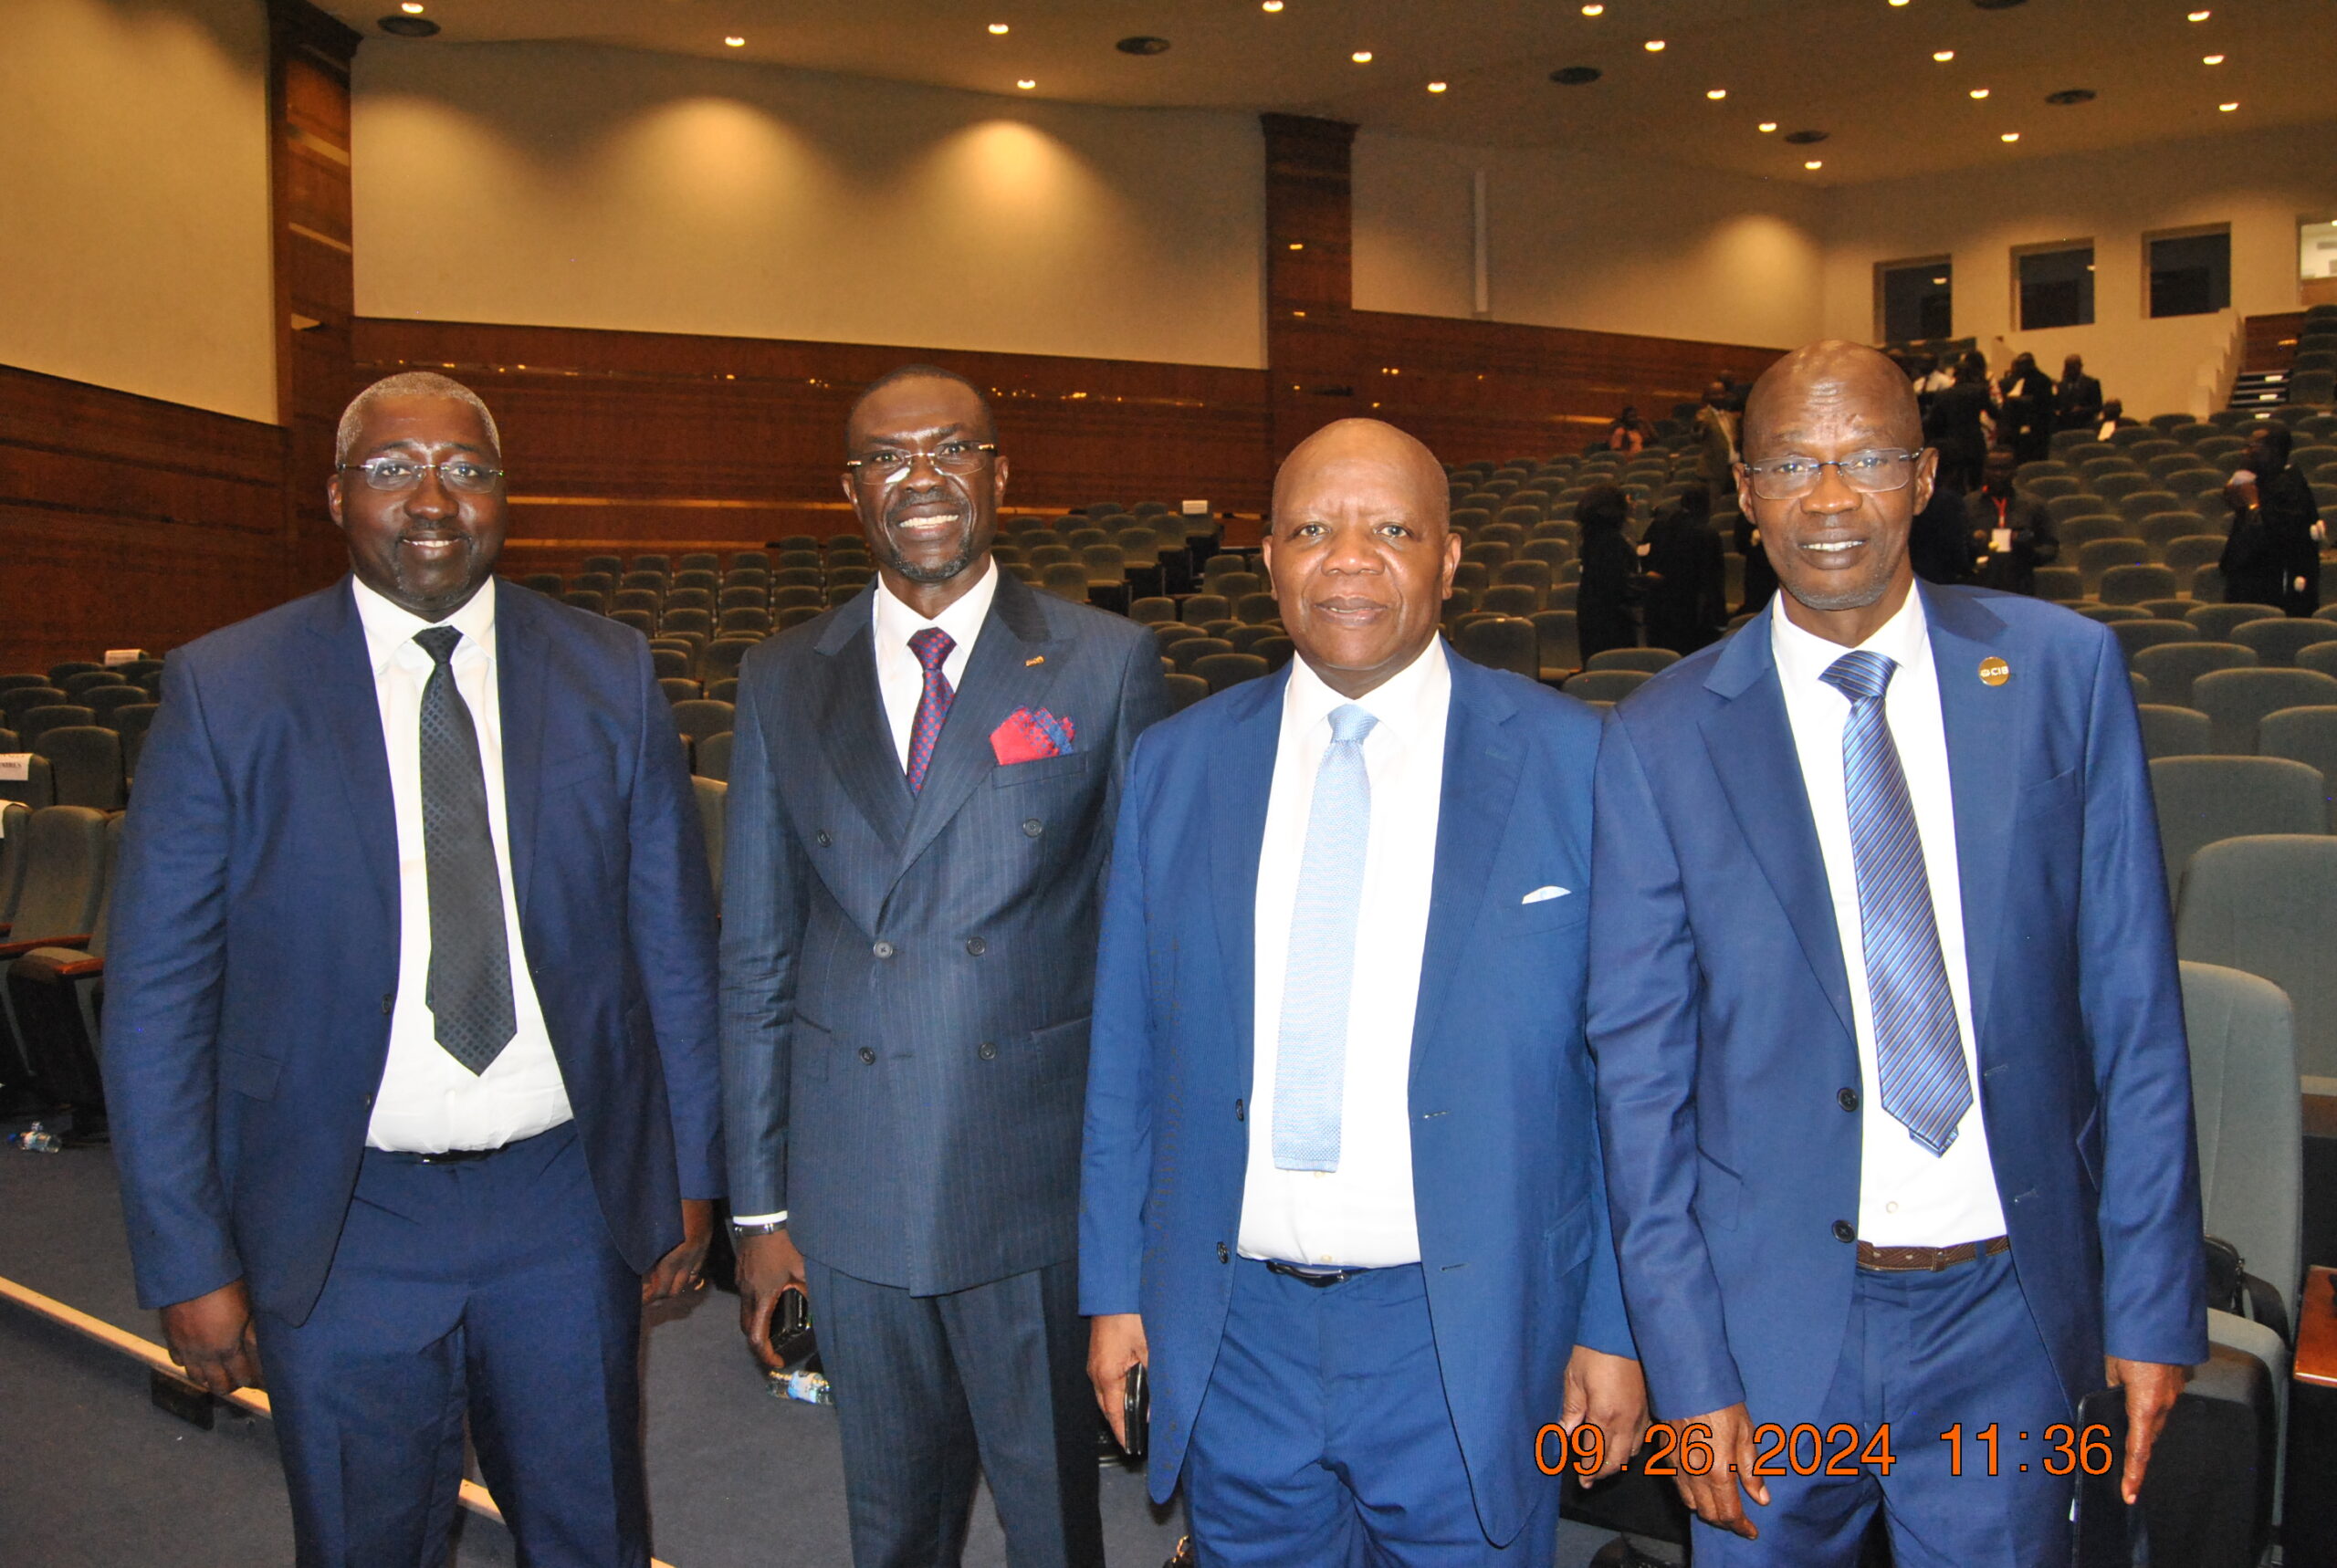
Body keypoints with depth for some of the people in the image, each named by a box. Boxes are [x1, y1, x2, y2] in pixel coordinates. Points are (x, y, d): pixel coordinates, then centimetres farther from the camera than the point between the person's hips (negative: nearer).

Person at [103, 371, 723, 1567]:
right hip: (341, 1225, -1)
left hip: (569, 1205, 2)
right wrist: (190, 1261, -6)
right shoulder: (224, 691, -6)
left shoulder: (610, 677, -1)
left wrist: (691, 1173, 4)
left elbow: (674, 942, 3)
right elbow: (157, 997, -4)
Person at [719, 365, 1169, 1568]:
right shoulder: (783, 681, 5)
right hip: (850, 1192, 3)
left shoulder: (1107, 666, -3)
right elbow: (755, 960, 5)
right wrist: (760, 1203, 5)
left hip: (1039, 1184, -2)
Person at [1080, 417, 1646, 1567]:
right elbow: (1125, 1052, 5)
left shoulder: (1569, 762, -6)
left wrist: (1615, 1326, -3)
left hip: (1471, 1338, -2)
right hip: (1233, 1336, 2)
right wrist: (1115, 1288, 6)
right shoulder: (1175, 767, 1)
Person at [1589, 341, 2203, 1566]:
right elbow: (1639, 1069, -5)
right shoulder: (1663, 739, -6)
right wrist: (1688, 1365, -7)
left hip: (2014, 1319, 1)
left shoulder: (2063, 671, -2)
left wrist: (2154, 1295, 0)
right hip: (1776, 1316, -1)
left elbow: (2131, 1002, 0)